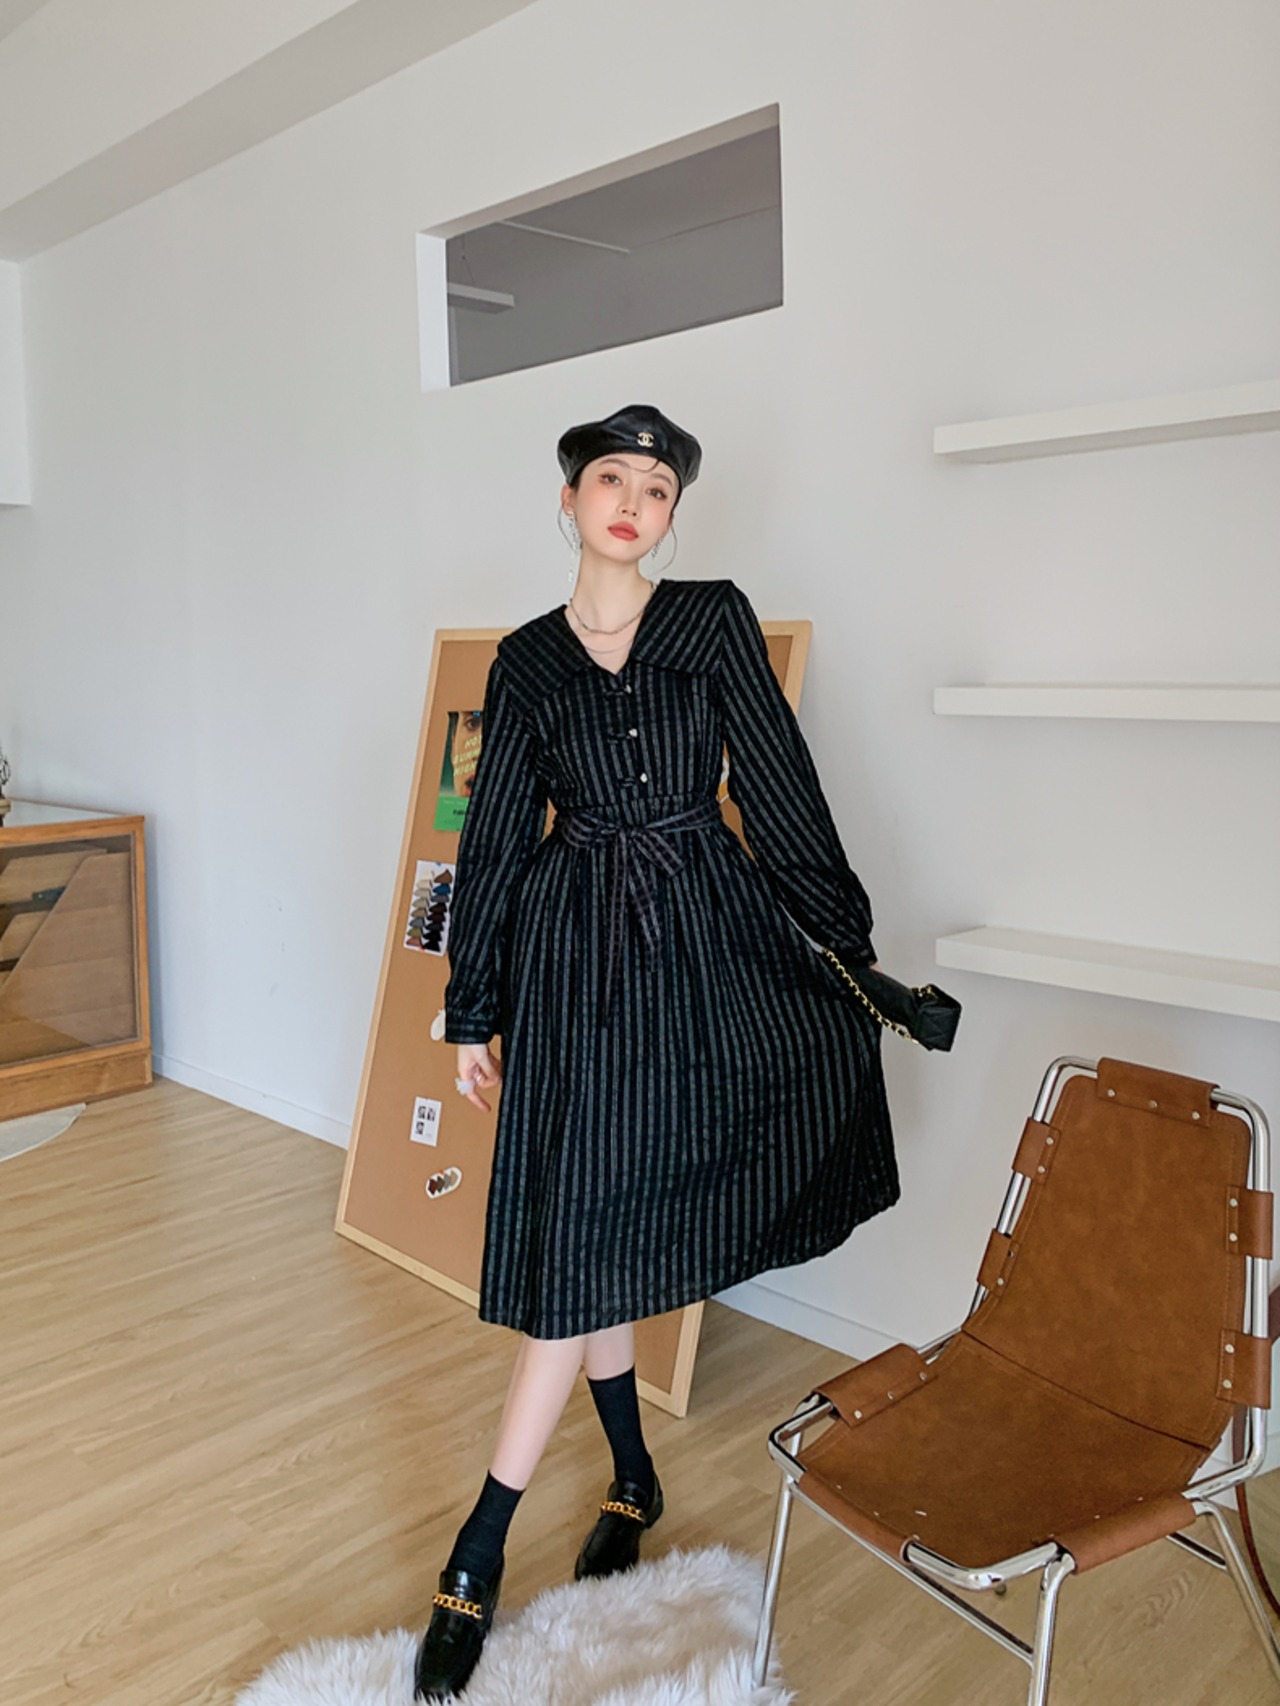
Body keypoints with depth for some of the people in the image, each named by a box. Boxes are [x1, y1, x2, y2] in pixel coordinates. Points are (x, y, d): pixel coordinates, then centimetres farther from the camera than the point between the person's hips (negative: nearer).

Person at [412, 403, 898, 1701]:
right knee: (578, 1231, 5)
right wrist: (472, 1013, 8)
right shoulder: (527, 659, 7)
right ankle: (632, 1480, 27)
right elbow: (494, 837, 8)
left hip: (711, 935, -1)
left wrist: (846, 932, 2)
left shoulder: (716, 620, 3)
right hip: (578, 951, 1)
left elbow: (779, 785, 3)